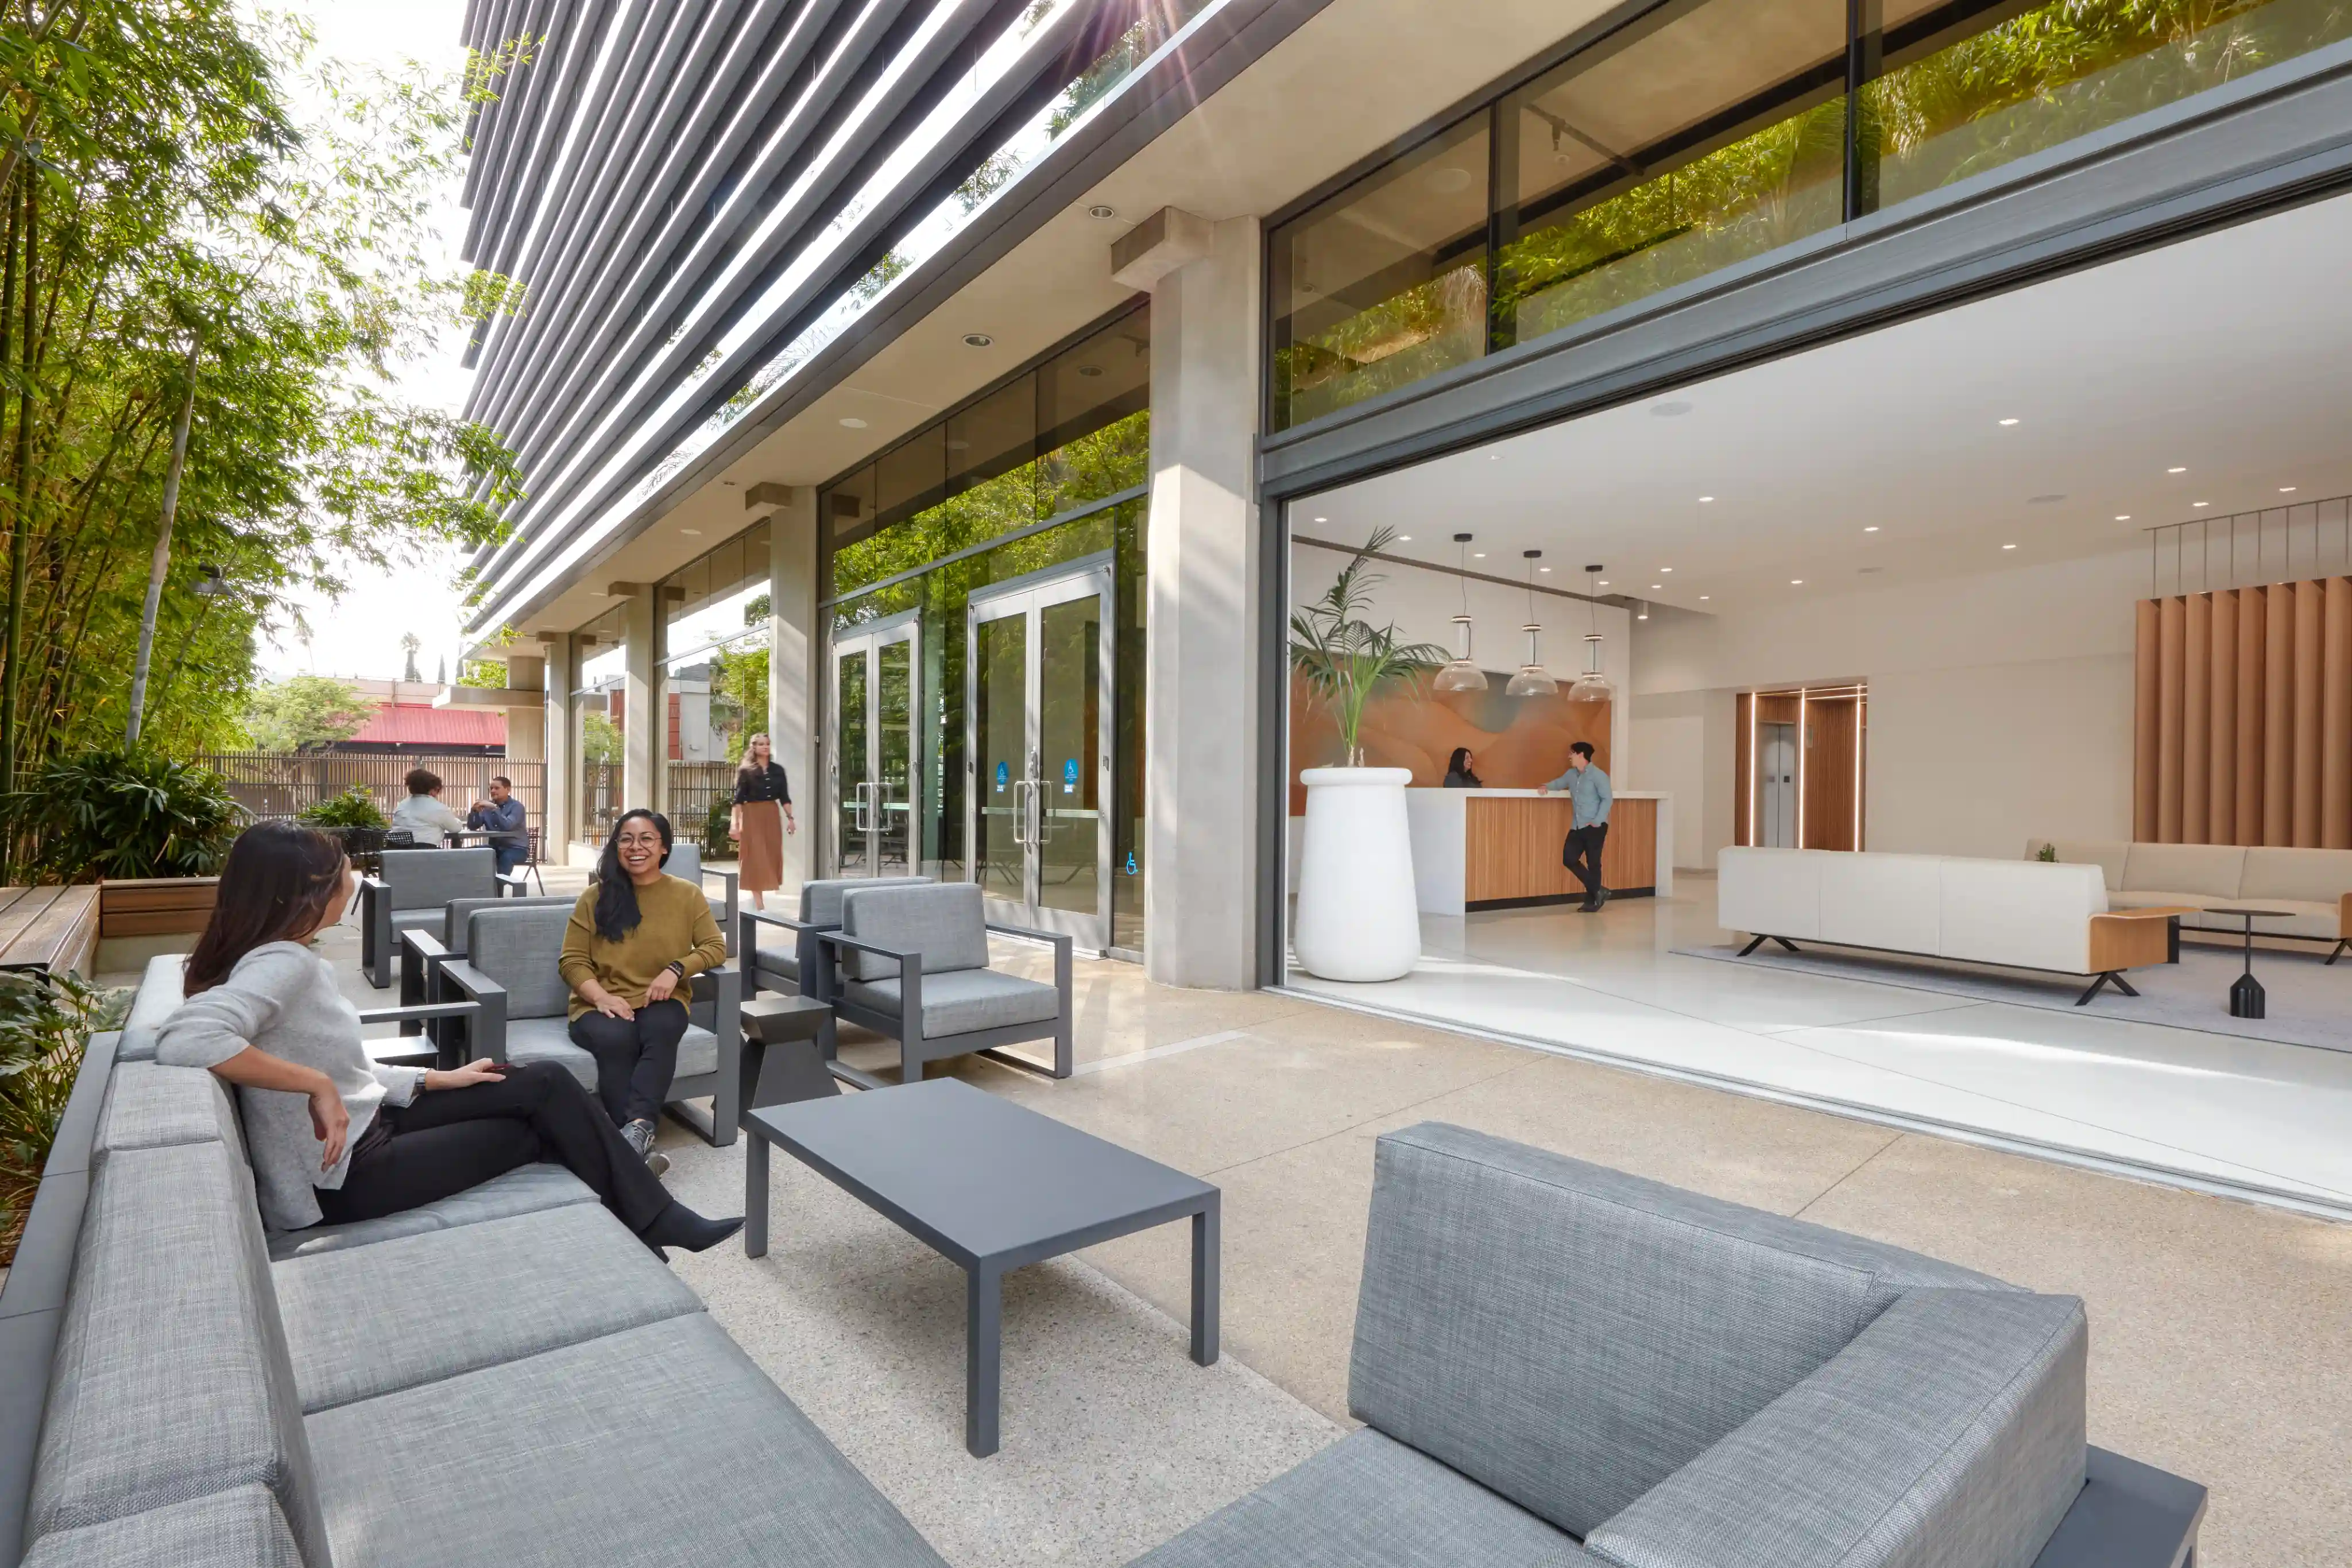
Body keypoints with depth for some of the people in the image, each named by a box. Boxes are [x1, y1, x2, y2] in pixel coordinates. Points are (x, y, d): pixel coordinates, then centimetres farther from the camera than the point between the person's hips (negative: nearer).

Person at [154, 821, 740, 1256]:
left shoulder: (284, 959, 6)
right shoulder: (282, 964, -23)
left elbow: (345, 1074, 9)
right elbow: (184, 1038, -42)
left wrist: (436, 1079, 6)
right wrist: (317, 1086, -33)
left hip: (365, 1126, 8)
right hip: (342, 1174, -8)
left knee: (545, 1084, 0)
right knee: (541, 1125, -2)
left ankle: (650, 1219, 7)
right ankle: (653, 1223, 15)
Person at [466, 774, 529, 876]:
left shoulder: (516, 806, -8)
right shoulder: (488, 806, 8)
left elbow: (507, 826, -26)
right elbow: (472, 827, 2)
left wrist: (494, 808, -34)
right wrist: (474, 811, -16)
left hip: (517, 849, -6)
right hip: (496, 847, 6)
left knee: (506, 857, -36)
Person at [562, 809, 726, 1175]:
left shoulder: (687, 894, 5)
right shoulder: (595, 896, 5)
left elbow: (715, 947, 4)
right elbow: (571, 960, 3)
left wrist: (676, 969, -15)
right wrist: (601, 996, -15)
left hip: (661, 1001, 0)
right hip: (601, 1005, 0)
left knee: (661, 1030, -35)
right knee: (616, 1038, -34)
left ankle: (636, 1129, -45)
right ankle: (641, 1143, -40)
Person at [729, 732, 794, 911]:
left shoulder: (778, 770, 9)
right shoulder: (746, 771, -2)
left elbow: (784, 797, 10)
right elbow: (738, 799, -5)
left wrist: (790, 818, 3)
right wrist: (735, 822, -13)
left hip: (772, 815, 4)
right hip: (752, 815, -4)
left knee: (772, 855, 4)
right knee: (755, 857, -5)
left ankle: (760, 895, 19)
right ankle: (758, 902, -4)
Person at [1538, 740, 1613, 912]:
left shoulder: (1598, 775, -9)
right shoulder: (1571, 774, 13)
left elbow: (1607, 799, -12)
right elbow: (1558, 783, 28)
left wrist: (1597, 821, -19)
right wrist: (1545, 786, 5)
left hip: (1595, 827, -7)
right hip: (1577, 827, 7)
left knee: (1593, 863, -2)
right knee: (1569, 859, 1)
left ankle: (1591, 900, 9)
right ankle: (1597, 891, 12)